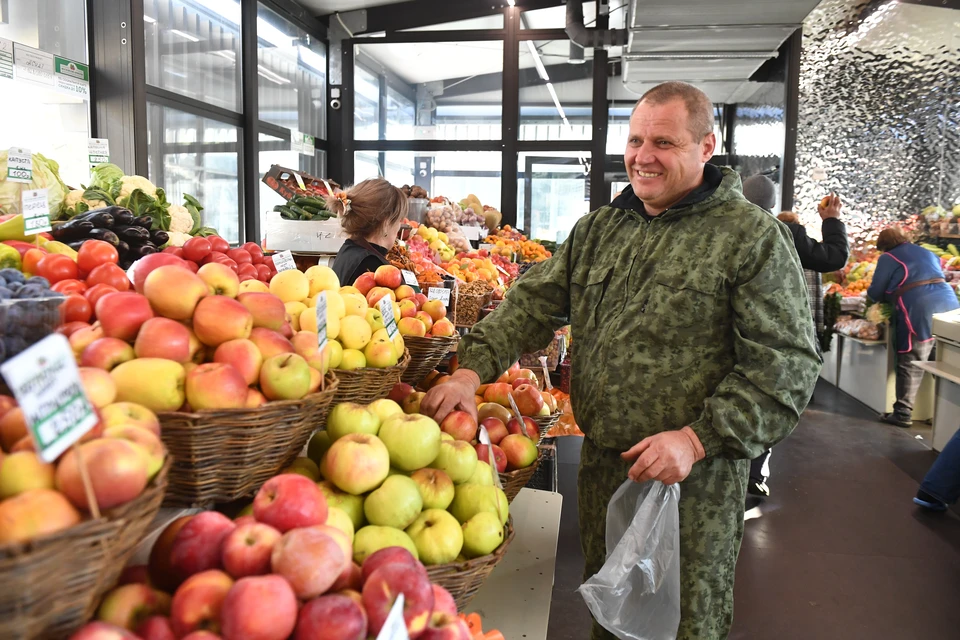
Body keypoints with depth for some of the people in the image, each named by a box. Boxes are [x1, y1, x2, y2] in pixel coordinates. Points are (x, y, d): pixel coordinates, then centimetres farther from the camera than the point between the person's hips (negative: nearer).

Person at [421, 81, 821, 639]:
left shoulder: (754, 237, -9)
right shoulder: (598, 230, 9)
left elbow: (785, 364, -13)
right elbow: (534, 303, 6)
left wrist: (698, 439, -22)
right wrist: (474, 370, -8)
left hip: (696, 477, -5)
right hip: (601, 467, 5)